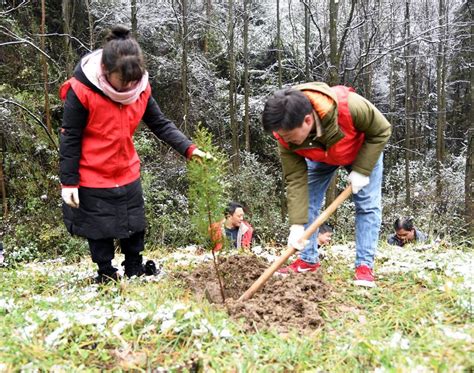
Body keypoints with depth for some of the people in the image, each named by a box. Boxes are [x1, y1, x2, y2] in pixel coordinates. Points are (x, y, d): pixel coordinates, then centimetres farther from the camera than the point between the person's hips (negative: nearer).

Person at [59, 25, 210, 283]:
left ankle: (136, 274, 34)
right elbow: (70, 139, -15)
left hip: (128, 176, 5)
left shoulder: (140, 88, -8)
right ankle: (107, 278, 27)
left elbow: (160, 124, -1)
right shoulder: (81, 90, -21)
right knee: (100, 233, 8)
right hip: (93, 179, -4)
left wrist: (188, 148, -15)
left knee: (135, 229, 16)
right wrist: (68, 182, -14)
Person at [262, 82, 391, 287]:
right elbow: (296, 180, -29)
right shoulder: (287, 137, -34)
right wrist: (297, 224, -35)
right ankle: (308, 259, 7)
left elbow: (382, 130, -27)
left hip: (364, 150, -2)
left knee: (368, 205, -10)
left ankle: (364, 266, -5)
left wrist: (362, 170, -30)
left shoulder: (349, 107, -46)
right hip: (320, 157, 3)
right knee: (307, 203, -4)